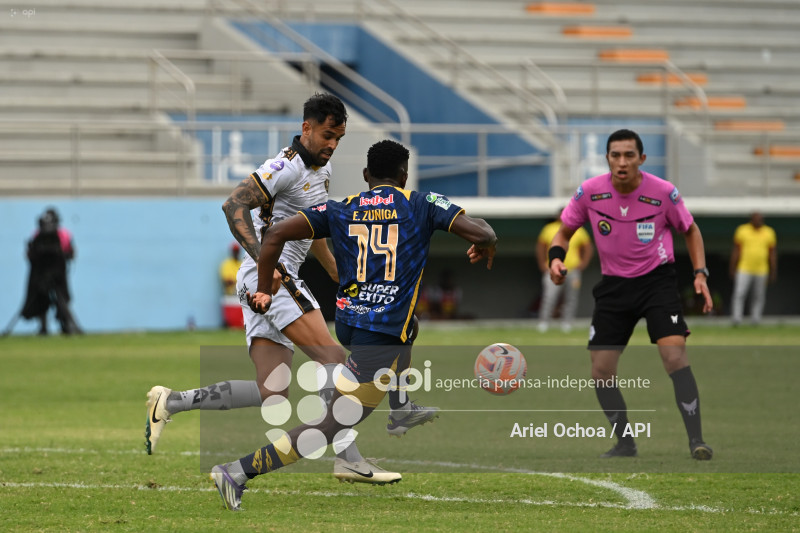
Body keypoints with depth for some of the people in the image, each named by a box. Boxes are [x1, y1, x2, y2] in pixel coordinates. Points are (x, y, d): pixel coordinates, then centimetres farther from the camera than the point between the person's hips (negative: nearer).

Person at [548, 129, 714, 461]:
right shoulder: (589, 192, -10)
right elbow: (564, 232, 5)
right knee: (600, 372, -2)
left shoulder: (663, 192, -13)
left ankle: (695, 439, -19)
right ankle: (625, 443, 17)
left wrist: (700, 274, -7)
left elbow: (690, 231, 4)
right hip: (614, 284, 3)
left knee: (675, 355, -21)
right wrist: (556, 258, -16)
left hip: (657, 280, -3)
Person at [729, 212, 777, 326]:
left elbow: (772, 254, 9)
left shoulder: (769, 233, 6)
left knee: (758, 297, 3)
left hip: (761, 271, 2)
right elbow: (736, 251, 5)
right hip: (744, 269, -2)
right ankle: (736, 319, -14)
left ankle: (755, 321, 11)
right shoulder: (742, 231, 2)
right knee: (739, 294, -13)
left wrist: (773, 272, 6)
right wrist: (732, 269, 2)